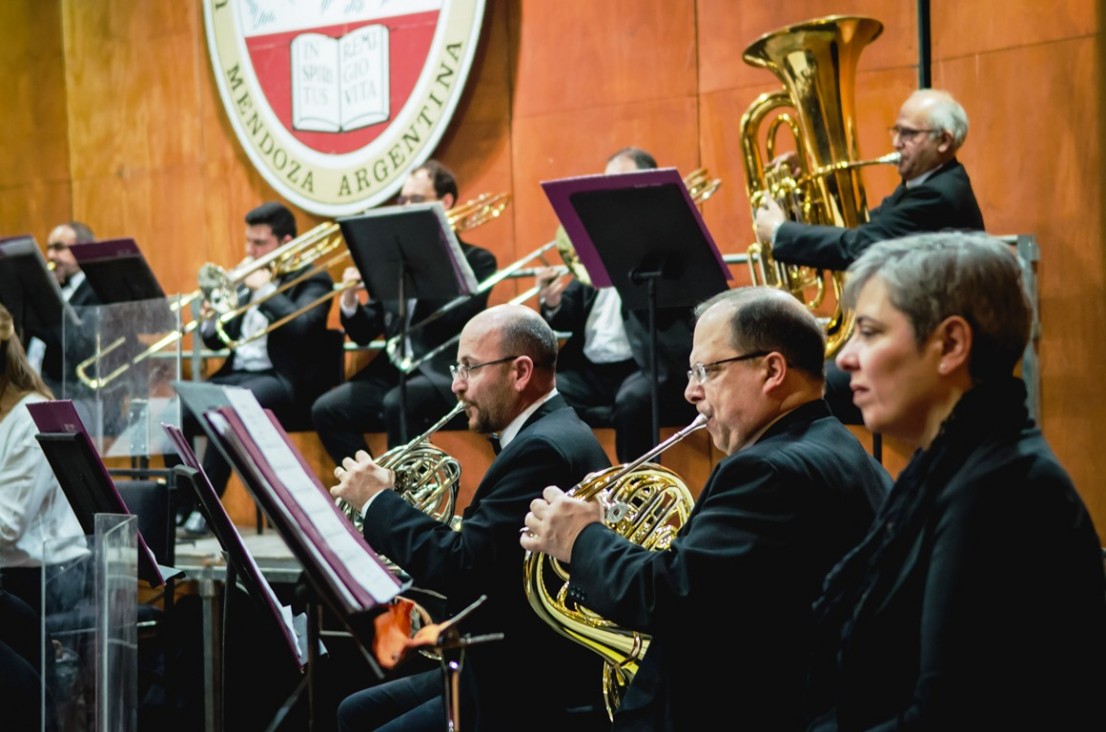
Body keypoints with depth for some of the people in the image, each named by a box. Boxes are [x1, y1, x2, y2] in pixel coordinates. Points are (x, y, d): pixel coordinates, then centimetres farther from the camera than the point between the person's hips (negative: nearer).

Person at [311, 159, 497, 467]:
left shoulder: (477, 260, 4)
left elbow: (454, 318, -15)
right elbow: (363, 333, 15)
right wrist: (349, 300, -6)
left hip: (443, 377, -5)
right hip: (392, 373, 6)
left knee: (398, 404, -35)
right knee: (326, 409, -17)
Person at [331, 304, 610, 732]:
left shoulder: (545, 448, -20)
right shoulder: (547, 433, 12)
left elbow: (460, 568, -25)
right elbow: (478, 558, 13)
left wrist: (378, 502, -12)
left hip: (538, 696, -11)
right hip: (512, 666, 11)